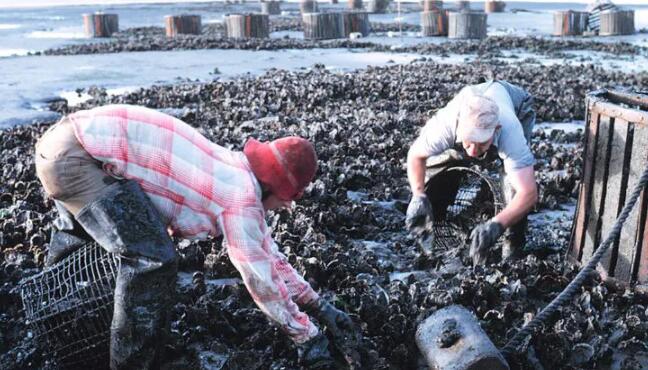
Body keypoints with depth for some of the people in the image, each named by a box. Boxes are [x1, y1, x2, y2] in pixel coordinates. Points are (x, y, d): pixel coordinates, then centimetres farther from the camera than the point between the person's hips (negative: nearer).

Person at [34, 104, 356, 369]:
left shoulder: (236, 175, 14)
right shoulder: (242, 198, -15)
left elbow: (269, 256, 20)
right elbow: (261, 279, -10)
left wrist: (320, 307, 22)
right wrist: (308, 337, 2)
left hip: (66, 142, 10)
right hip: (74, 154, -10)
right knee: (151, 259, -14)